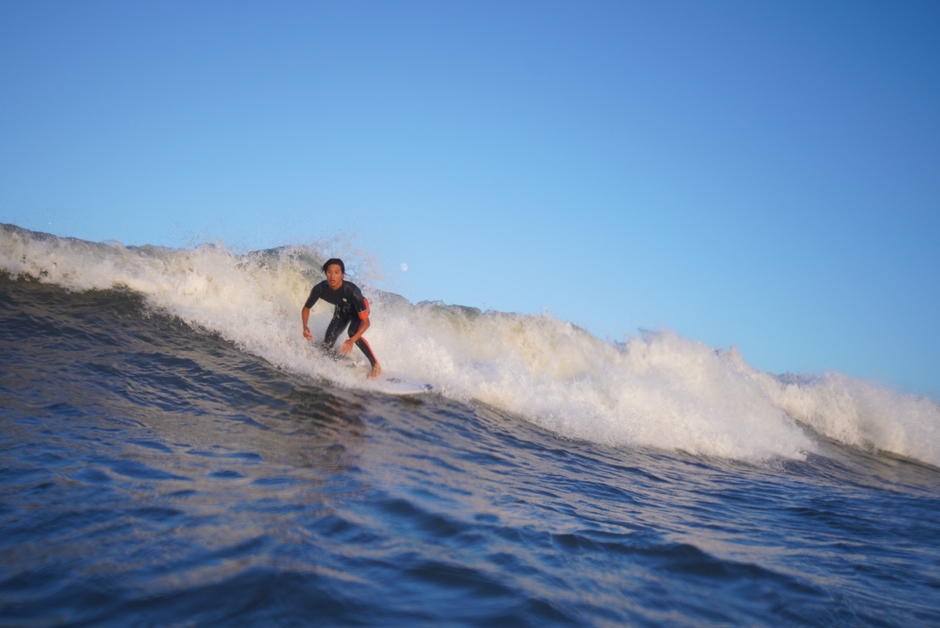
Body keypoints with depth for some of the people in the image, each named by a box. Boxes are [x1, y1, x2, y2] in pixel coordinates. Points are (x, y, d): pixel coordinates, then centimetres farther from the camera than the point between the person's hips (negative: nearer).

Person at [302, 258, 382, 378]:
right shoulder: (319, 289, -30)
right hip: (341, 311, 4)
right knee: (327, 345, -8)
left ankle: (375, 365, -15)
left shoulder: (352, 290, -41)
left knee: (353, 332, -33)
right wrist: (305, 327, -28)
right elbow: (306, 308, -9)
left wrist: (352, 340, -51)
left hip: (359, 309, -4)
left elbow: (366, 321, -38)